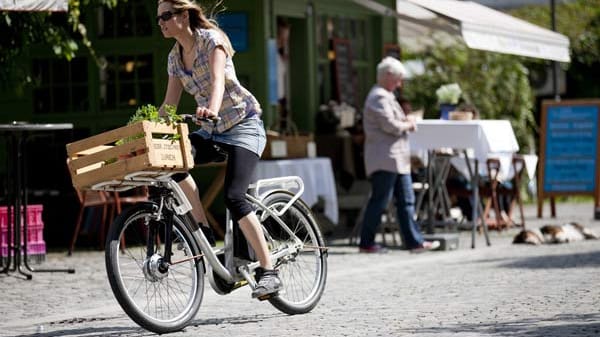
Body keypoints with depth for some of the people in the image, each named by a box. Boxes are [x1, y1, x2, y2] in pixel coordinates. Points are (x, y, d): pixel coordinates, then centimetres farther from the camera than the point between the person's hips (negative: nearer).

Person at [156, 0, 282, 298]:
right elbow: (169, 104, 9)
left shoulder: (211, 39, -13)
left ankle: (268, 272, -18)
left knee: (233, 196, -22)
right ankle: (205, 229, -10)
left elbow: (217, 79, -30)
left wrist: (212, 107, -49)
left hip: (243, 124, -7)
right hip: (212, 129, 7)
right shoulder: (175, 56, 7)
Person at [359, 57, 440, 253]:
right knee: (379, 201, -6)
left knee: (406, 201, 9)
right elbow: (390, 126, -22)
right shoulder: (379, 97, -14)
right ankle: (366, 243, 0)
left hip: (397, 159, 11)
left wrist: (405, 121, 8)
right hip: (385, 159, -11)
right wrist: (408, 125, -4)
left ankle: (414, 241, 10)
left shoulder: (386, 96, 21)